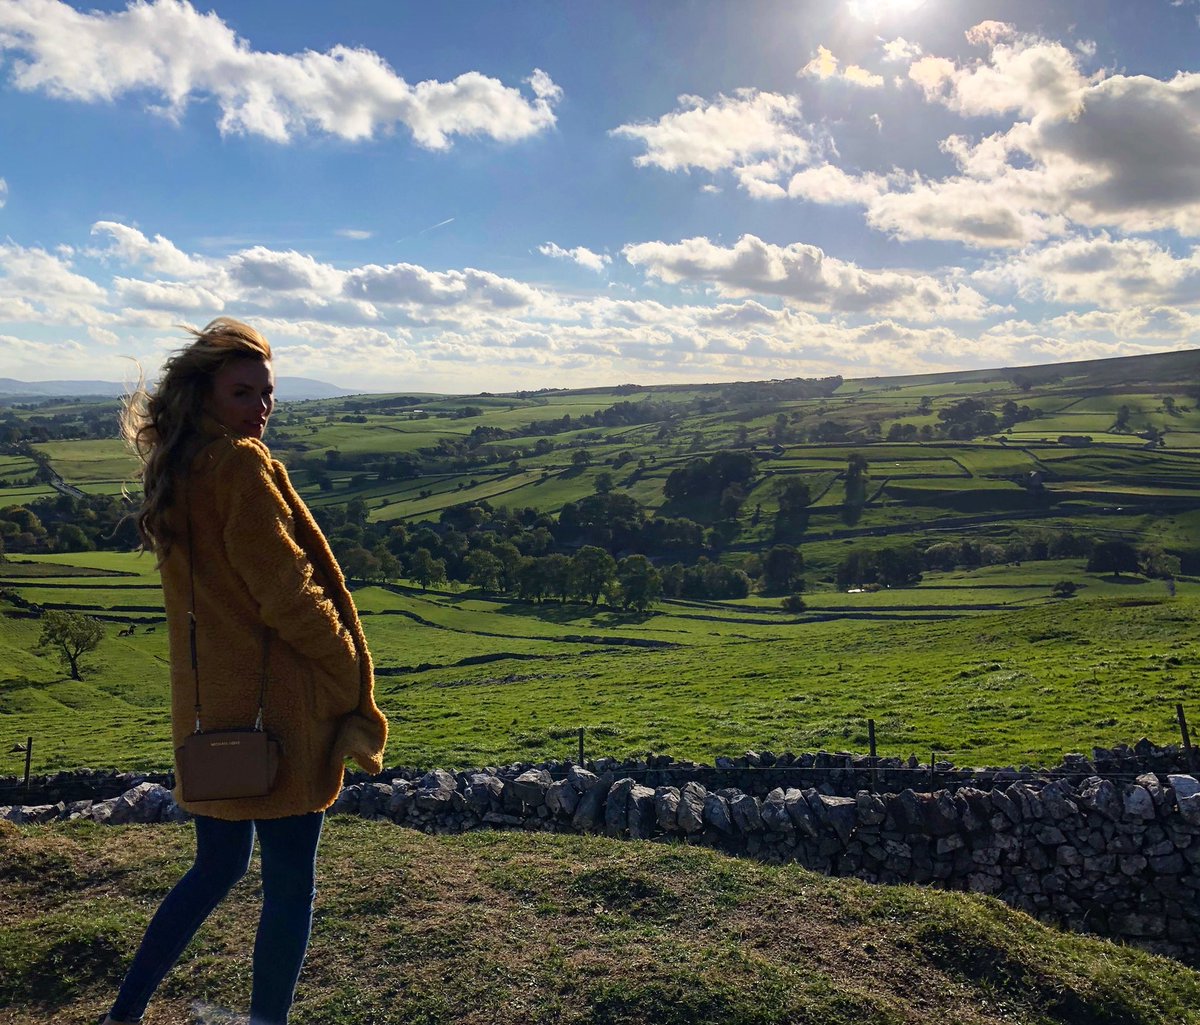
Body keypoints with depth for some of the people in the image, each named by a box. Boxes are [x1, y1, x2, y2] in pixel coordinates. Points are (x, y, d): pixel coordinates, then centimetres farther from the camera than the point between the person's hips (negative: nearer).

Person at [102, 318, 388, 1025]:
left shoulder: (175, 471, 11)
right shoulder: (242, 465, -16)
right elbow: (290, 592, -19)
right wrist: (356, 683, -7)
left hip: (209, 708, 9)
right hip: (276, 706, -9)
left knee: (217, 866, 25)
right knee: (290, 882, 7)